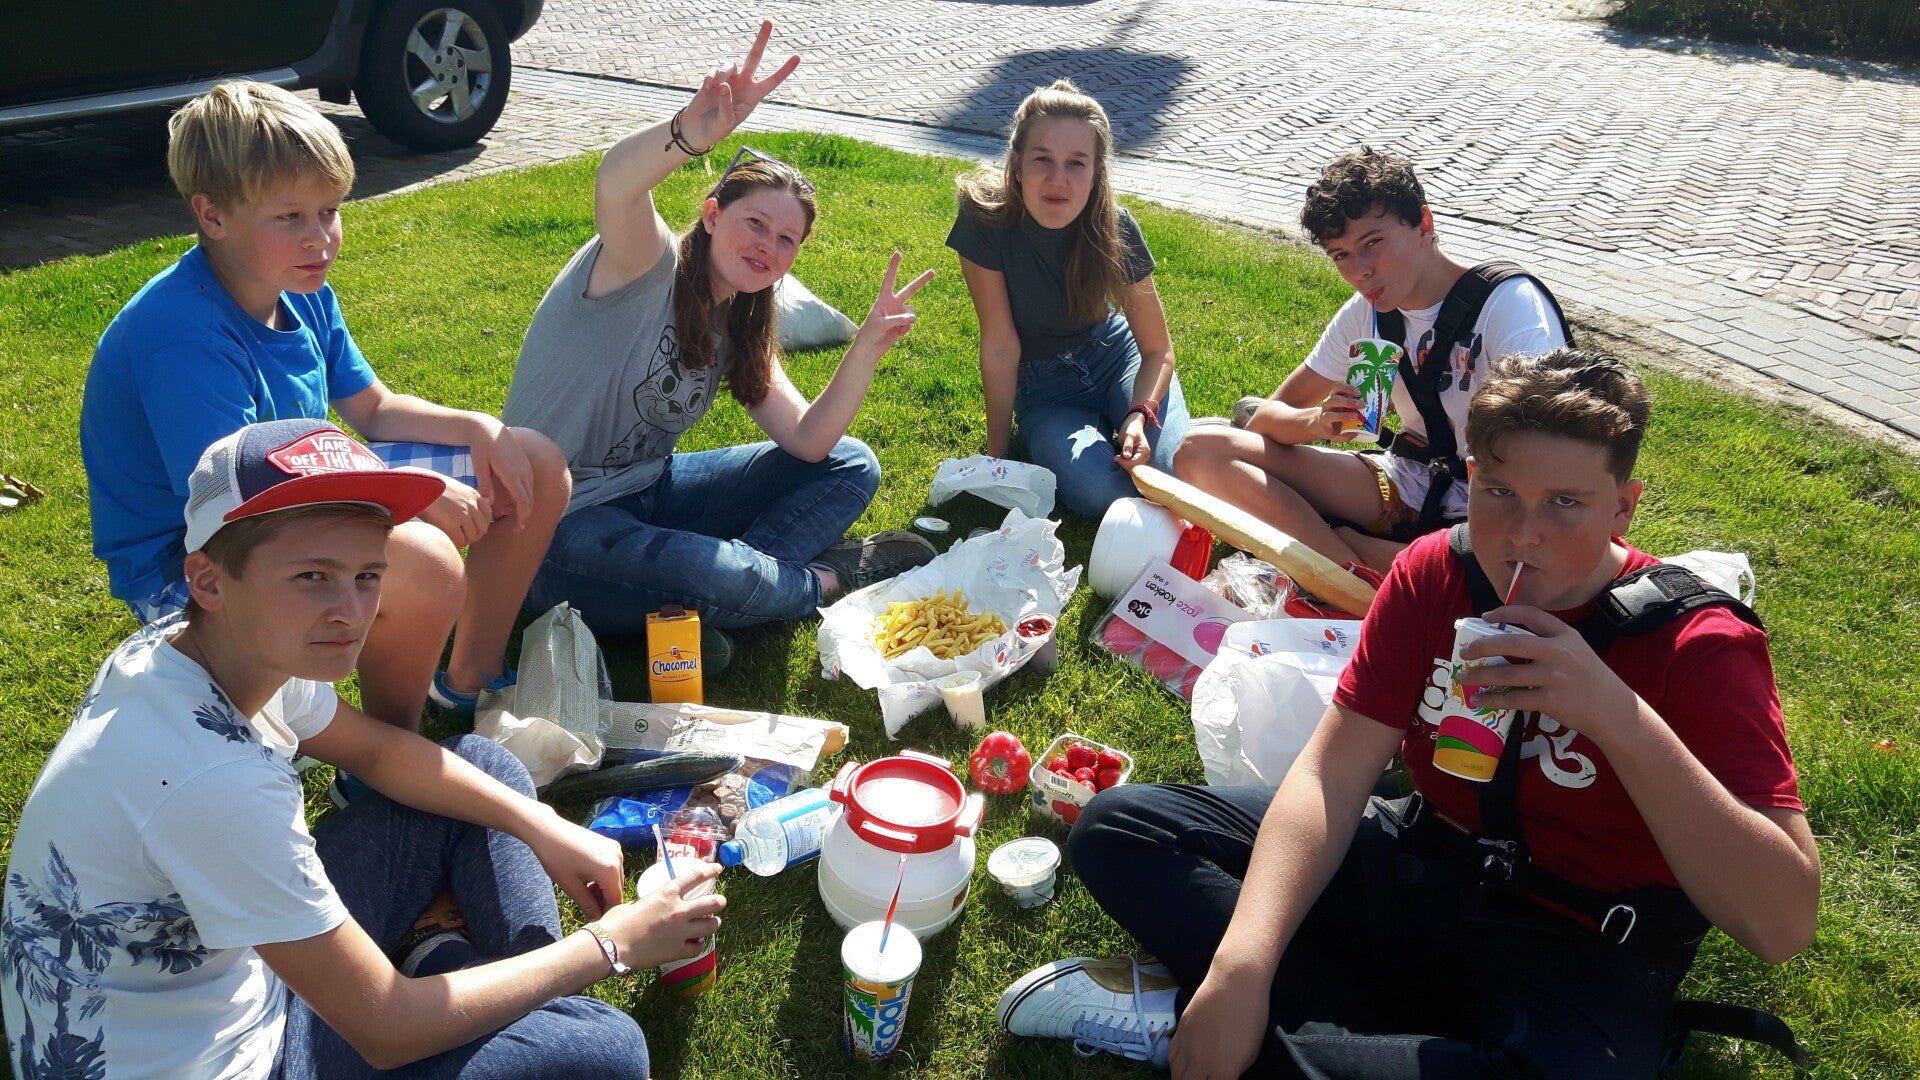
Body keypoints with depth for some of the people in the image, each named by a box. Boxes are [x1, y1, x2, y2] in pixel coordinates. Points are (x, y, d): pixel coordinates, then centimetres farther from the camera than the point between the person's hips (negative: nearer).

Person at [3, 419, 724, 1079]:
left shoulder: (203, 645, -12)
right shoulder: (208, 776, -37)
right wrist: (611, 944, -18)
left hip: (219, 966, 8)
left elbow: (374, 750, 9)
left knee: (485, 766, 10)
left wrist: (543, 827, -3)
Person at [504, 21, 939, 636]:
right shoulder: (649, 264, -16)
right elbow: (614, 186, -41)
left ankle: (741, 572, -16)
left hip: (649, 491, 8)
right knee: (719, 580, -37)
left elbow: (806, 440, -3)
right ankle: (824, 579, -4)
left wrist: (868, 347, -16)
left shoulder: (741, 325, 6)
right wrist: (693, 132, -61)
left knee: (850, 466, 3)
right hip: (557, 523, -8)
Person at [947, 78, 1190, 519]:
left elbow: (1158, 350, -10)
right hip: (1042, 387, -1)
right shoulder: (984, 222, -24)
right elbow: (1001, 346, -18)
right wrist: (997, 455, -14)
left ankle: (1115, 423, 10)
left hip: (1115, 355, 1)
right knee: (1096, 490, -28)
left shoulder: (1114, 228, -19)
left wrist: (1140, 415, -30)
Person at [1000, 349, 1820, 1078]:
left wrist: (1618, 713, -36)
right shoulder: (1434, 573, -6)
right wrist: (1242, 967, -26)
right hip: (1422, 863, 4)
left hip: (1578, 946, -3)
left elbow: (1784, 923, -24)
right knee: (1115, 825, -5)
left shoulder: (1702, 647, -17)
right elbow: (1333, 771, -11)